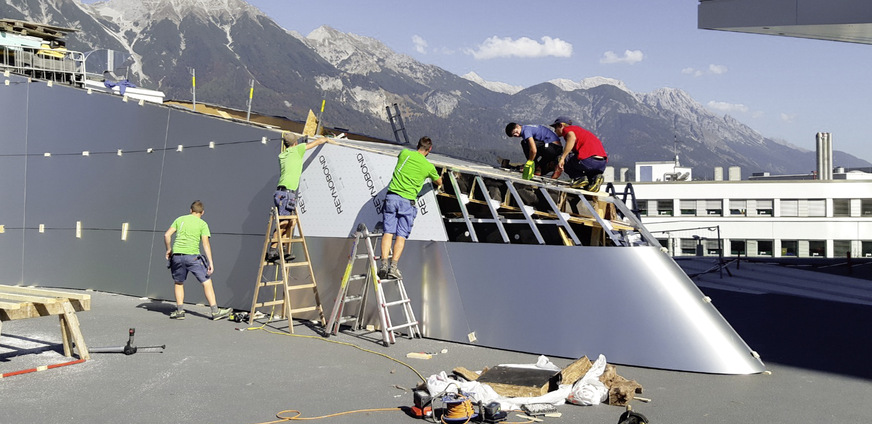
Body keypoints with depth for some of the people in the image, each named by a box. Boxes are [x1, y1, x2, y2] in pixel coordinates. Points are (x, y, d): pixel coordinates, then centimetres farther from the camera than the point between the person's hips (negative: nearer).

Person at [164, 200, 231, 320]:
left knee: (178, 283, 20)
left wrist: (169, 249, 23)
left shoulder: (180, 219, 14)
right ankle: (215, 311, 0)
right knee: (207, 282, 2)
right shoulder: (202, 224, 5)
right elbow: (206, 243, -4)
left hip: (177, 255, 3)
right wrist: (210, 262, -7)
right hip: (192, 256, -3)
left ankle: (179, 311, 16)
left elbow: (167, 235, 8)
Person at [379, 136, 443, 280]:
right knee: (401, 235, -1)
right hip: (407, 201, -1)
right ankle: (393, 266, -14)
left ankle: (384, 263, -14)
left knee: (388, 232, 0)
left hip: (391, 196, 2)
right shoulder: (429, 166, 7)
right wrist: (435, 181, 51)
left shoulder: (404, 153, 8)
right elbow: (439, 182, 27)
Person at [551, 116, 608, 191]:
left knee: (559, 158, 9)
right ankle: (594, 177, 5)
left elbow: (572, 138, -16)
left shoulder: (567, 129, 11)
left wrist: (562, 158, -17)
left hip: (589, 160, -8)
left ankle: (579, 178, -4)